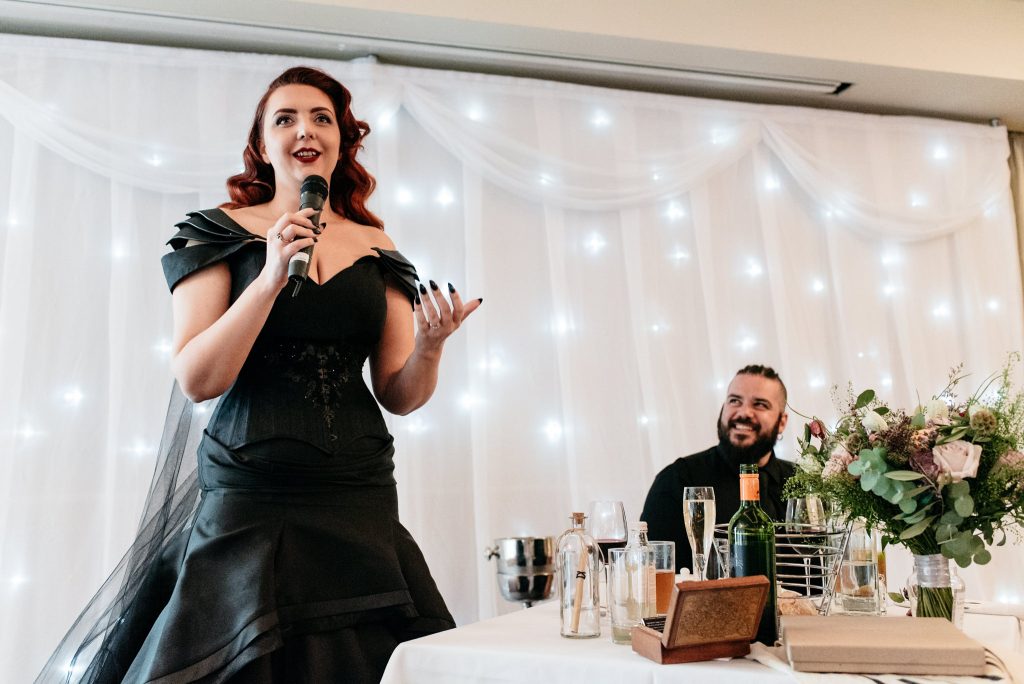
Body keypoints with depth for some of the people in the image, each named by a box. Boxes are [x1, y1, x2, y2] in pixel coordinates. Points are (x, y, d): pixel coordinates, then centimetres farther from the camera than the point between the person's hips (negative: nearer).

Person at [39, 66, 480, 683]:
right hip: (247, 503, -2)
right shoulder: (220, 234, 2)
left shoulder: (378, 251, 9)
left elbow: (398, 395, 9)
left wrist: (430, 346, -12)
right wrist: (271, 277, -17)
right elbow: (197, 379, -8)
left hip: (359, 502, 3)